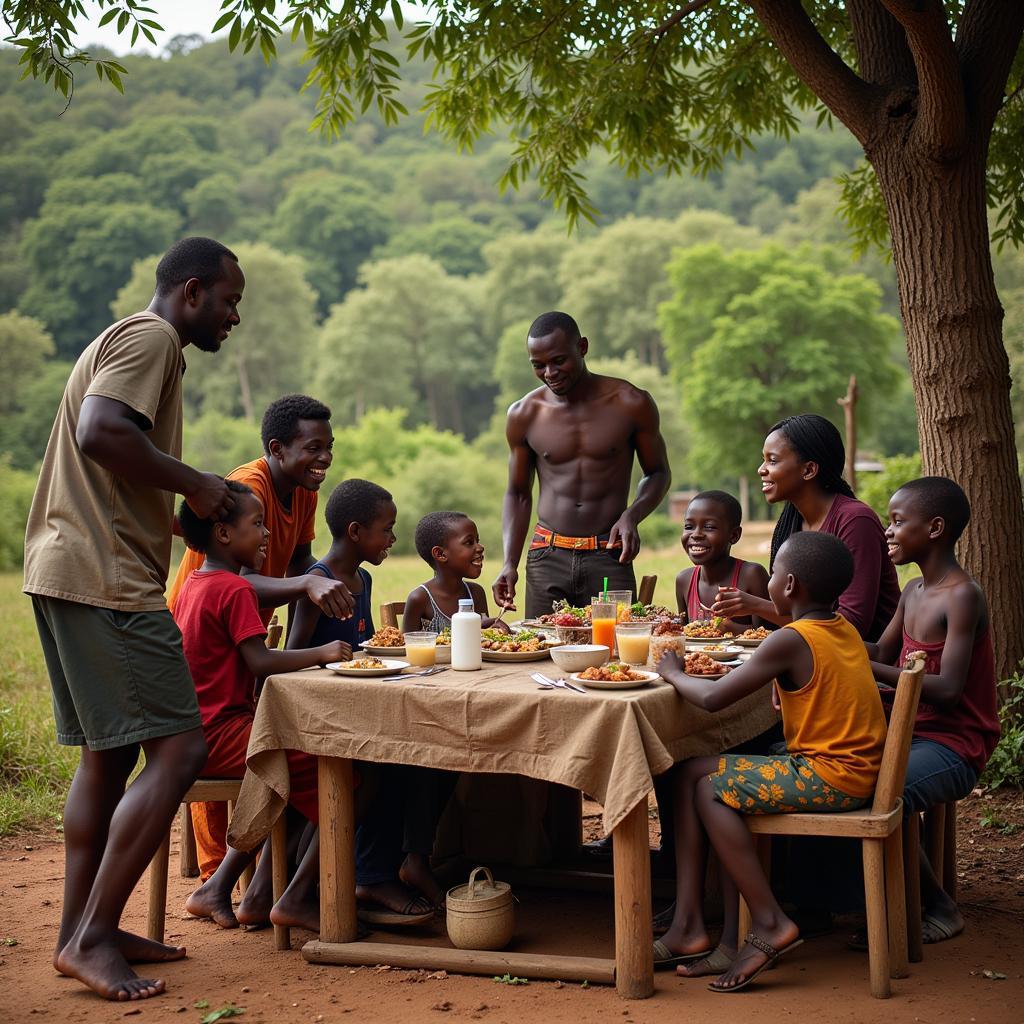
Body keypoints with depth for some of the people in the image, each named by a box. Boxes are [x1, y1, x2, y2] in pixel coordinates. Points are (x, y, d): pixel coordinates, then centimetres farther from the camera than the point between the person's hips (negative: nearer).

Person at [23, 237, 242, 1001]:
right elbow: (101, 433, -24)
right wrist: (194, 484, -14)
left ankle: (82, 931, 19)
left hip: (69, 576, 11)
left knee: (108, 754, 15)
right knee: (179, 749, -11)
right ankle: (92, 937, -9)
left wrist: (188, 496, 17)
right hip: (105, 577, -11)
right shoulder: (152, 337, -8)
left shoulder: (128, 340, 24)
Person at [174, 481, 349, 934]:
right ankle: (297, 900, -5)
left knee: (298, 776, 26)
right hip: (223, 734, -10)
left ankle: (217, 889, 21)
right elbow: (259, 662, -22)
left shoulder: (192, 586, 16)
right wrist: (322, 653, -17)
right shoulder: (235, 590, -13)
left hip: (199, 735, 10)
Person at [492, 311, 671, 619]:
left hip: (609, 559, -1)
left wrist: (632, 516, -11)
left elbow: (658, 473, 9)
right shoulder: (523, 415, 4)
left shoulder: (631, 404, -2)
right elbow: (518, 493, 12)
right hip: (547, 558, 2)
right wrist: (510, 563, 0)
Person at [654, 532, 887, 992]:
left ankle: (769, 922, -4)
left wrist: (674, 673, -2)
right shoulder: (844, 629, 9)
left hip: (832, 776, -10)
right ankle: (733, 940, 10)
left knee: (707, 787, -7)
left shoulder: (789, 641, -18)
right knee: (730, 786, 13)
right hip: (858, 768, 10)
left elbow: (712, 698, -20)